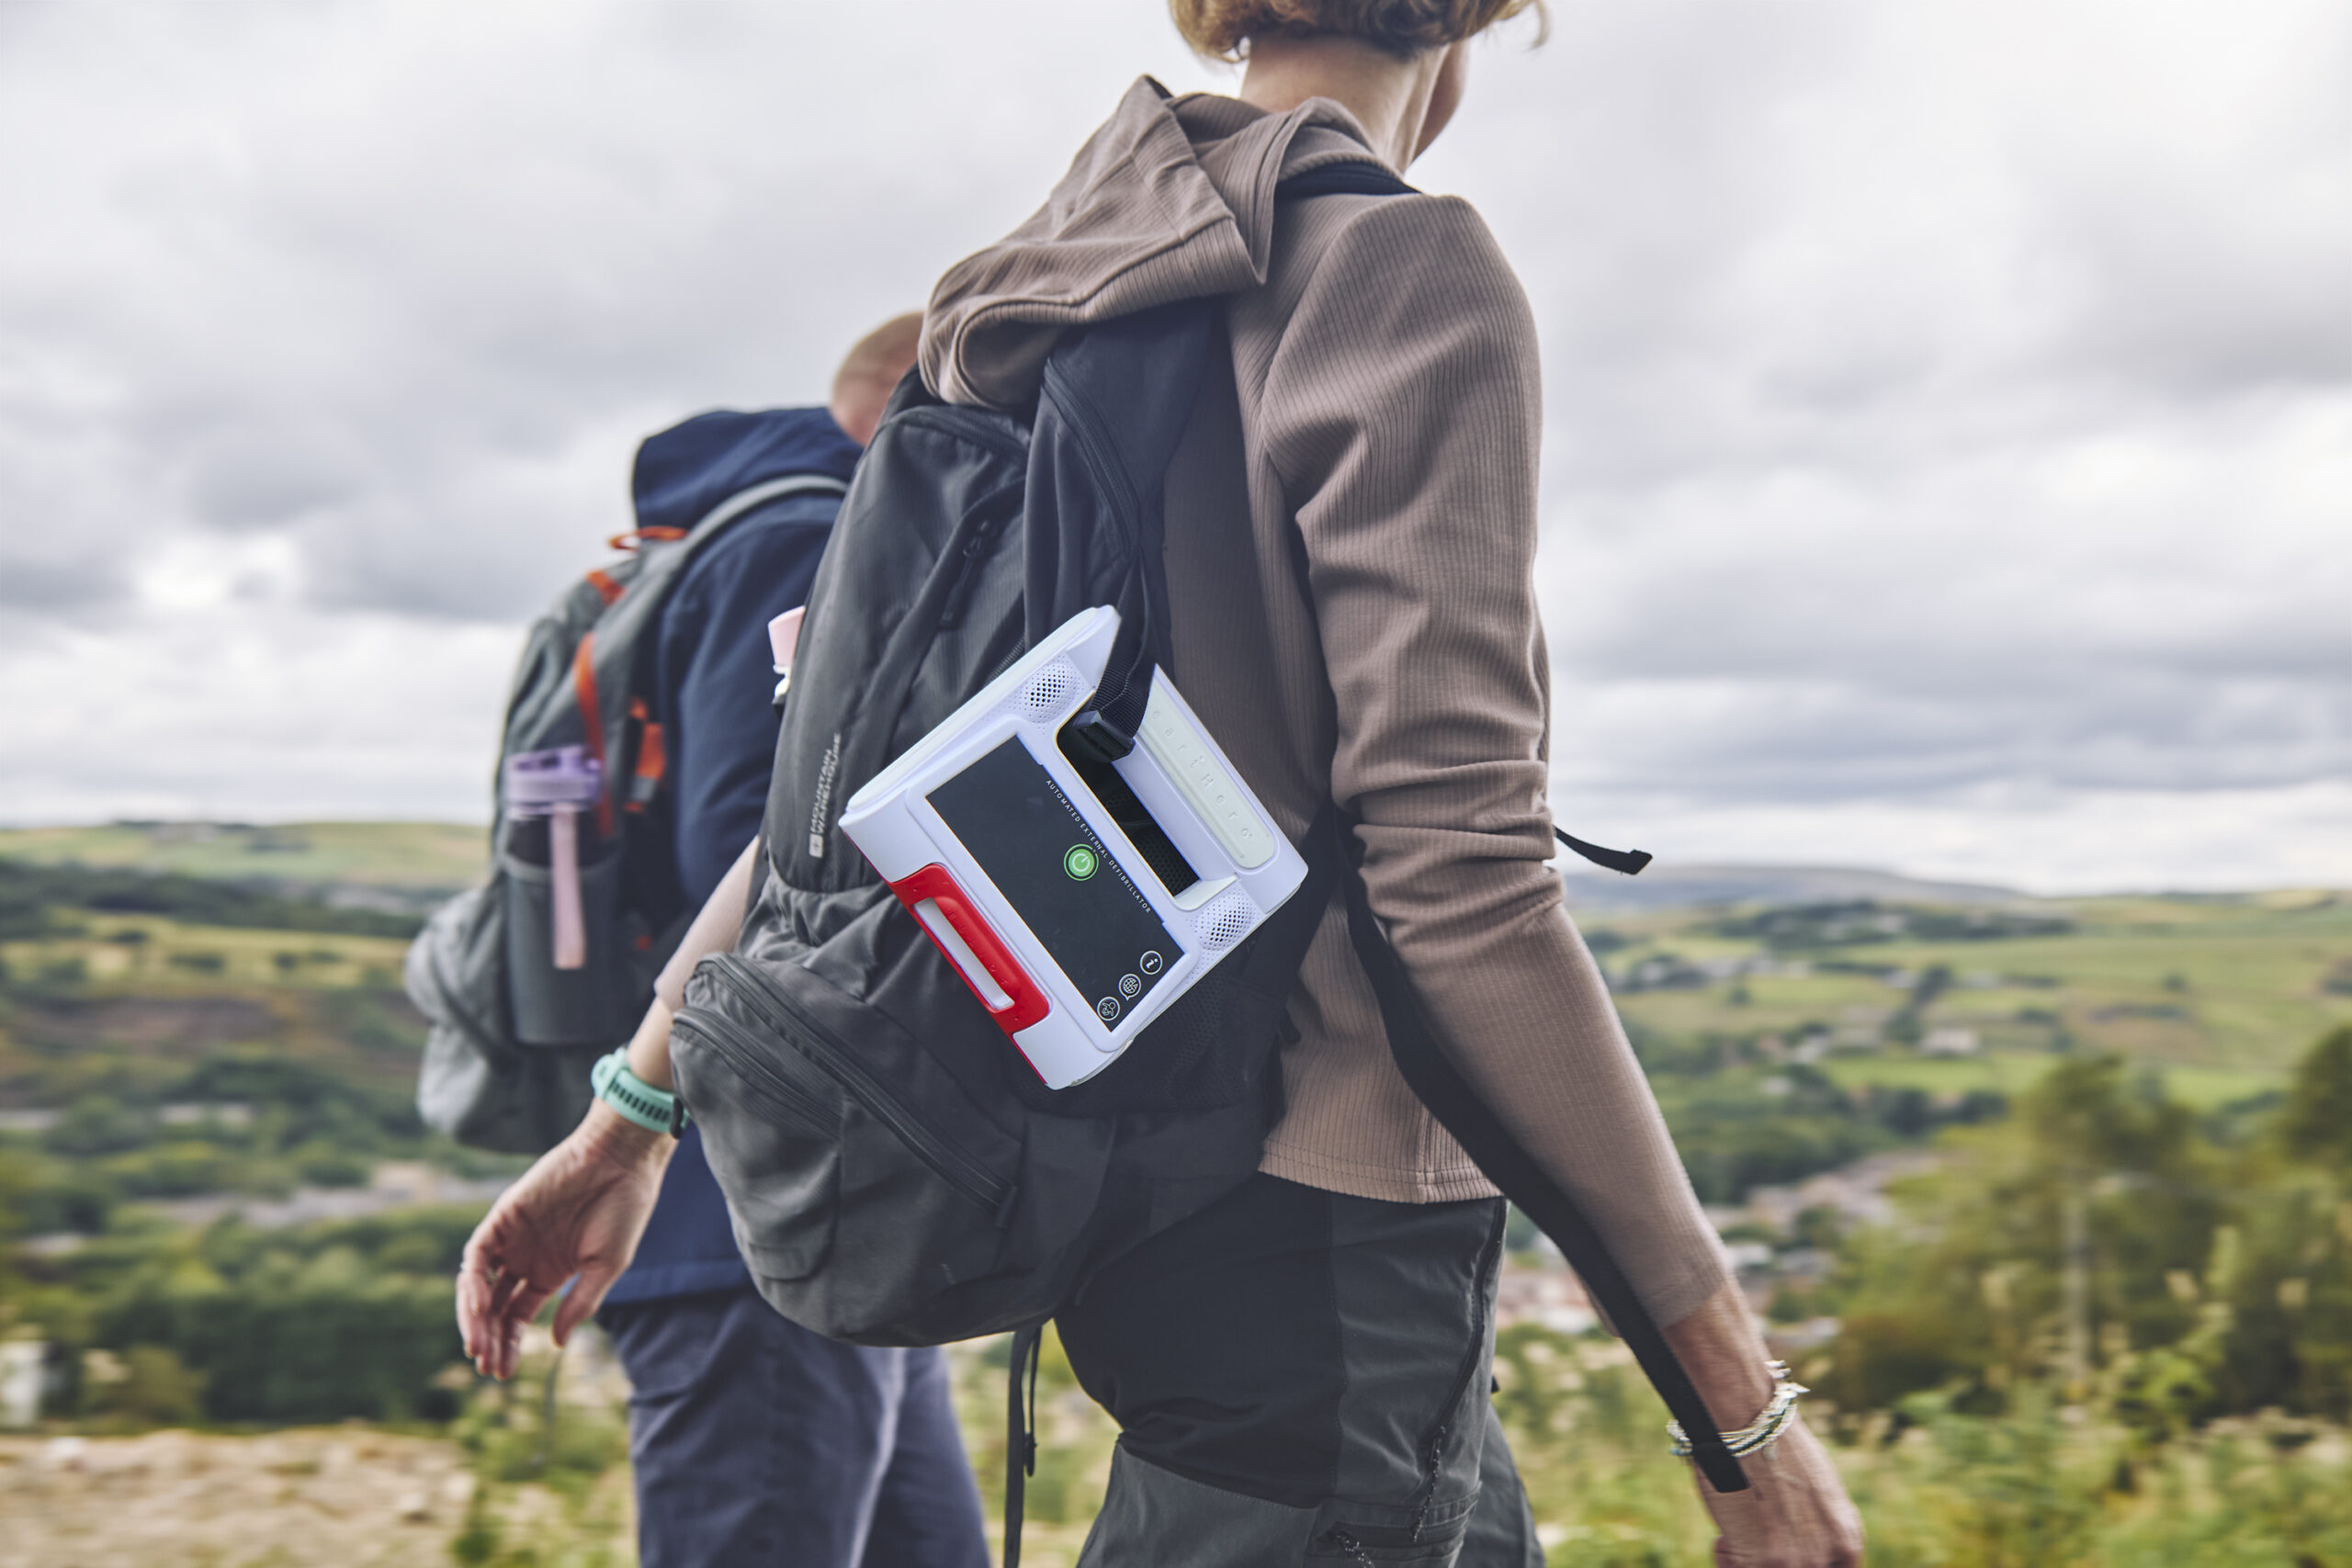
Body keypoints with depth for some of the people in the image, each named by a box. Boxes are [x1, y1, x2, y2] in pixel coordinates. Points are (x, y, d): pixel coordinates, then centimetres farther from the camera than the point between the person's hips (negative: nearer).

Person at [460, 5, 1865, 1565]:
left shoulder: (1075, 288, 9)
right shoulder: (1403, 262, -14)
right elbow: (1458, 869, -21)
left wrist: (631, 1117, 15)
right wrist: (1739, 1395, -16)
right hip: (1322, 1222, -9)